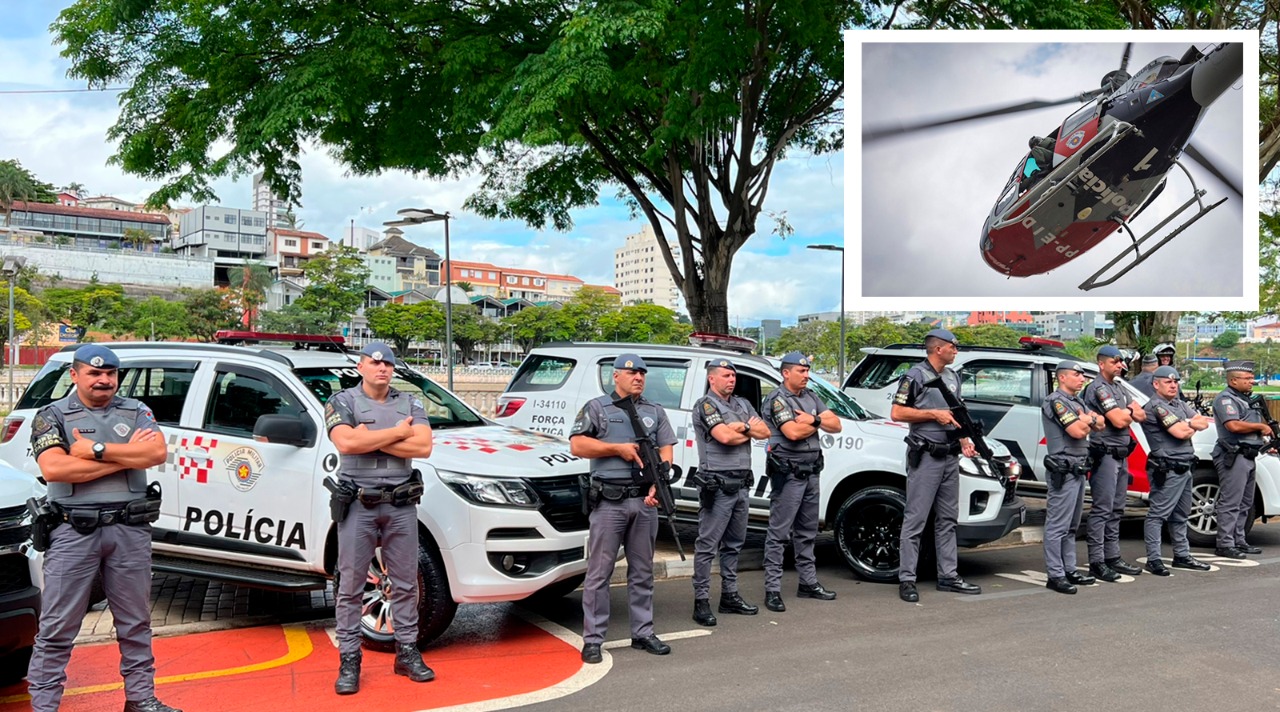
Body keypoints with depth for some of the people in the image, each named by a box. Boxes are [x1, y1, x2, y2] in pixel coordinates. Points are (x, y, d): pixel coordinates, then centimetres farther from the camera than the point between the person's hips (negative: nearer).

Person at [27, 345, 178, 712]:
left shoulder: (136, 411, 9)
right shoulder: (52, 416, 2)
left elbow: (157, 452, -8)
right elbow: (53, 469, -15)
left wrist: (97, 450, -13)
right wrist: (127, 456, -12)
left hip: (131, 530, 3)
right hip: (74, 530, -2)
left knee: (135, 623, 12)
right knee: (57, 627, 3)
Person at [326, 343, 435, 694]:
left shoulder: (409, 403, 8)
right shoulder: (342, 402, 0)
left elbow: (423, 446, -7)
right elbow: (346, 443, -19)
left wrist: (370, 439, -12)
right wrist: (397, 432, -11)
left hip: (401, 505, 3)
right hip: (358, 505, -3)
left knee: (405, 583, 9)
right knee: (351, 586, 4)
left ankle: (407, 653, 21)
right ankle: (349, 661, 15)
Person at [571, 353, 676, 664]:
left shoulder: (655, 411, 15)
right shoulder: (596, 408, 4)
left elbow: (666, 450, 10)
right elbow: (577, 445, -4)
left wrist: (658, 484, -6)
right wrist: (618, 448, -11)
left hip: (645, 501, 4)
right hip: (608, 502, -4)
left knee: (643, 572, 12)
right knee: (599, 572, -1)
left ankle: (643, 633, 22)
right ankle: (593, 639, 6)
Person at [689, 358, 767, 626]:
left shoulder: (742, 404, 17)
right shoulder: (706, 405, -7)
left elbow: (765, 432, 9)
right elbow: (724, 436, -20)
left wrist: (742, 427, -8)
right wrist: (750, 429, -2)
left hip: (741, 484, 8)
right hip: (717, 485, -8)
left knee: (734, 543, 14)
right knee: (707, 545, -4)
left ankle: (730, 596, 24)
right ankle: (701, 602, 0)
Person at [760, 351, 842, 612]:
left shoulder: (811, 397, 15)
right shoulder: (777, 399, -9)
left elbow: (836, 425, 9)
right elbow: (793, 432, -22)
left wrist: (814, 419, -10)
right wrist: (818, 423, -4)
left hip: (811, 472, 8)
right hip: (788, 473, -8)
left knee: (807, 532, 16)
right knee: (779, 533, -5)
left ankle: (809, 583, 26)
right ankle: (772, 590, -2)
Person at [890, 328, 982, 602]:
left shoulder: (953, 377, 16)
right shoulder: (915, 376, -9)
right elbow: (896, 413, -14)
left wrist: (965, 442, 9)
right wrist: (934, 414, -16)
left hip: (950, 457, 8)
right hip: (925, 457, -8)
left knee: (947, 520, 13)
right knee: (915, 520, -4)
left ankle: (948, 575, 22)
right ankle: (907, 579, 1)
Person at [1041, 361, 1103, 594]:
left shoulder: (1078, 401, 21)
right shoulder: (1056, 401, -10)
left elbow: (1101, 424, 14)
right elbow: (1077, 431, -19)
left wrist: (1084, 420, -5)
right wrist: (1090, 420, 1)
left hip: (1079, 469, 10)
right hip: (1064, 470, -10)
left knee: (1071, 526, 14)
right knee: (1058, 526, -8)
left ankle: (1069, 570, 21)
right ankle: (1055, 575, -6)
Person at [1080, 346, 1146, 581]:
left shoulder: (1119, 388, 19)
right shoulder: (1098, 388, -11)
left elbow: (1141, 415, 13)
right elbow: (1118, 421, -19)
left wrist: (1127, 412, -7)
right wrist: (1130, 413, 2)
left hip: (1121, 455, 10)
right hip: (1105, 454, -9)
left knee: (1116, 510, 12)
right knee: (1102, 509, -9)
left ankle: (1113, 557, 19)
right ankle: (1096, 562, -7)